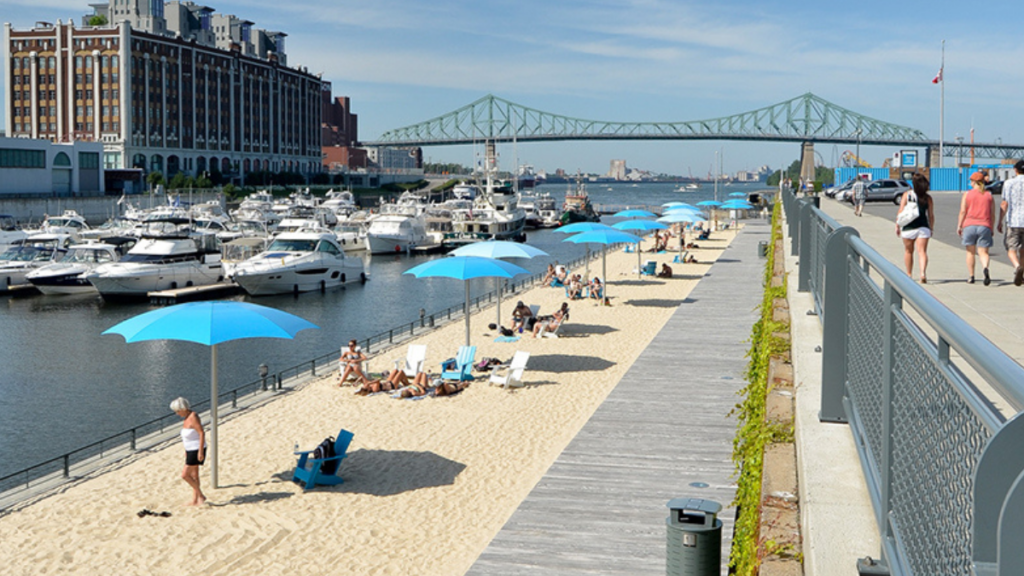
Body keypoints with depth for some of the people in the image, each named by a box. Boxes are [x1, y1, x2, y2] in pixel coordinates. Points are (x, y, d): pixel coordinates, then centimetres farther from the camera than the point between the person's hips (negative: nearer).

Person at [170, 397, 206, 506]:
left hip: (197, 450, -10)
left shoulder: (193, 417, -21)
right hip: (191, 450, 10)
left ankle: (201, 496, 2)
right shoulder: (187, 417, 7)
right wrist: (187, 450, 21)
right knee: (194, 475, 13)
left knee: (185, 475, -7)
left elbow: (202, 433, -24)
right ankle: (195, 500, 20)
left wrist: (200, 451, -24)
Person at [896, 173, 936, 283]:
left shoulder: (907, 194, -4)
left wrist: (897, 225, 2)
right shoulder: (928, 198, 1)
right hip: (923, 227, 1)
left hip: (908, 227, 0)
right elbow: (931, 215, 2)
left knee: (908, 251, 15)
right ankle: (923, 272, -23)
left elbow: (901, 211, -5)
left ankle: (909, 274, 23)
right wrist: (931, 228, 13)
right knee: (922, 251, -3)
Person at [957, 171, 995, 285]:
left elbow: (963, 211, -3)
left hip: (969, 225, -1)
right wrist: (992, 229, 15)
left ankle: (971, 276, 12)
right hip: (985, 226, 1)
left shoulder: (967, 194, 1)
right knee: (983, 252, -1)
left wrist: (959, 226, 4)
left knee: (970, 252, 11)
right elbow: (992, 214, 7)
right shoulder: (989, 195, 7)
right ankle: (985, 268, -30)